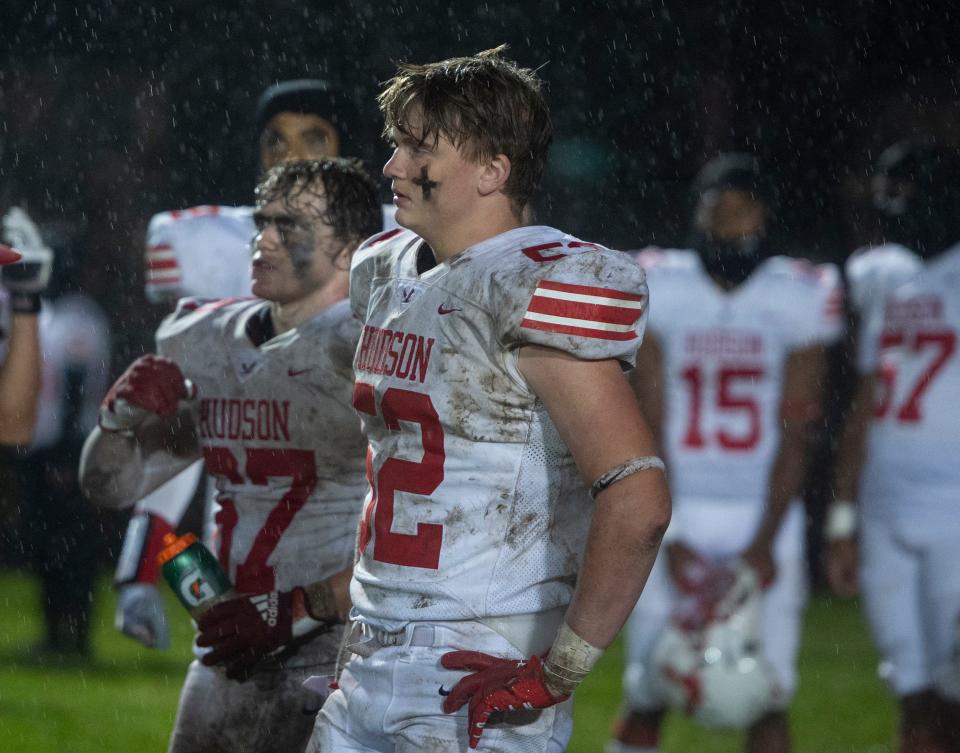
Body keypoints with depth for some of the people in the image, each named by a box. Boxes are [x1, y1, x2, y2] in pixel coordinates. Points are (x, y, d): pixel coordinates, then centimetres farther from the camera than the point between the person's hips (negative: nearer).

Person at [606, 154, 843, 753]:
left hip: (765, 516, 0)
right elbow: (649, 429, -3)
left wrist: (765, 543, -10)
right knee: (647, 696, -2)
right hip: (675, 511, 0)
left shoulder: (798, 299, -1)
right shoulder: (658, 290, -2)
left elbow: (794, 435, -2)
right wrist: (667, 539, -11)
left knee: (767, 698, -6)